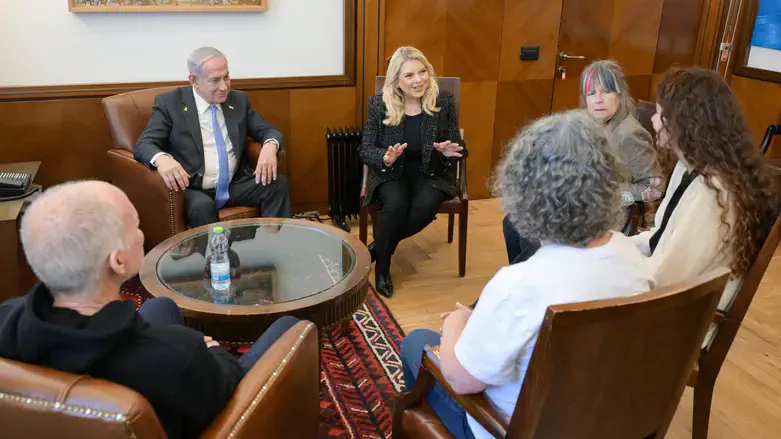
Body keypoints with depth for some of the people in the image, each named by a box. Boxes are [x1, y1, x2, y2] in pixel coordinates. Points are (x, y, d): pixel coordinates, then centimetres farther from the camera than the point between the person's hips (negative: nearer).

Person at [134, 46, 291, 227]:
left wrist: (270, 146, -17)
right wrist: (161, 158, -34)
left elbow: (269, 131, 10)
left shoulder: (239, 99, 10)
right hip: (194, 190, -4)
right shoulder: (169, 103, -2)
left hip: (235, 186, 4)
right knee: (202, 206, -36)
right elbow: (143, 144, -8)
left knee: (278, 183, -20)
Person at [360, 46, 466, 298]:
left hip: (431, 173, 1)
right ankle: (382, 267, -6)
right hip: (391, 173, 0)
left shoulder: (443, 101, -4)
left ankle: (377, 247, -4)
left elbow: (458, 147, 3)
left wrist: (450, 151, -22)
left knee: (425, 206, -31)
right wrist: (386, 158, -24)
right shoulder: (379, 104, -5)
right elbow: (365, 151, -2)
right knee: (395, 205, -32)